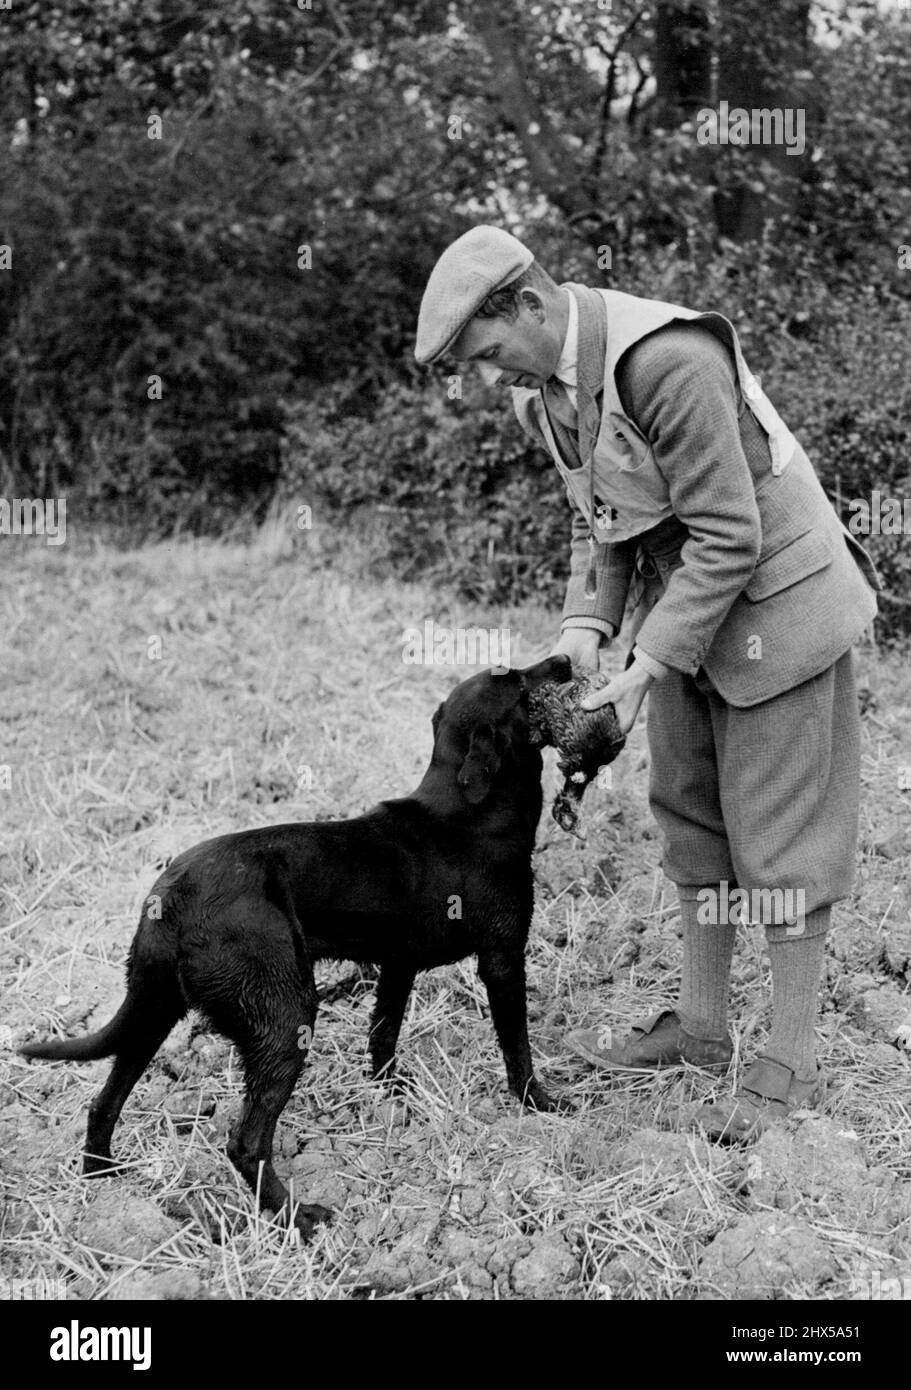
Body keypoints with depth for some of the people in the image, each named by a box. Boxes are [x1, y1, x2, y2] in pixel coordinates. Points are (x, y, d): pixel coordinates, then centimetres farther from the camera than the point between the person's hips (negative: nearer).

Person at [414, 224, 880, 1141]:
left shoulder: (669, 363, -30)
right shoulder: (545, 386, -1)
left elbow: (729, 537, -27)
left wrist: (649, 667, -26)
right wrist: (587, 624, -9)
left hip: (774, 600, -9)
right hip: (679, 600, 9)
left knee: (780, 832, -2)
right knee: (688, 814, 14)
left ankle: (790, 1064, 9)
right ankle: (699, 1025, 27)